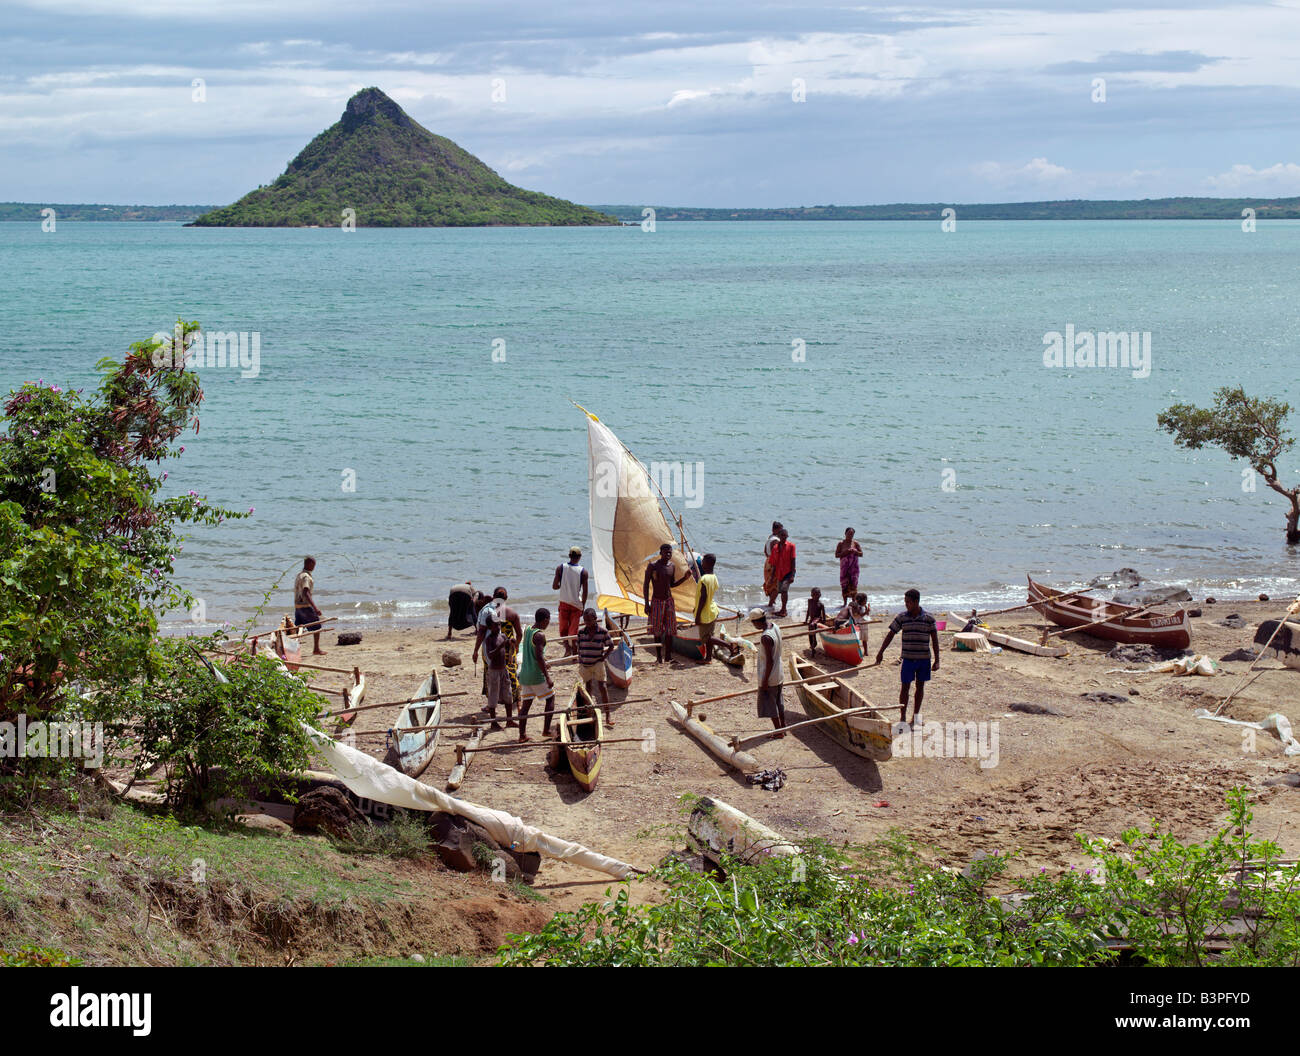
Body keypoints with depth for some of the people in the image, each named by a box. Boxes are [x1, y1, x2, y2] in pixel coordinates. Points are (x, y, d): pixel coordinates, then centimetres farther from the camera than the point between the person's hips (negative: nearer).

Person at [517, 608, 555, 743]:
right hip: (537, 675, -7)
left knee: (526, 703, 9)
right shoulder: (540, 635, -16)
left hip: (525, 674, 7)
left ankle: (522, 735, 6)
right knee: (550, 698, 10)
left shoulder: (527, 631, 10)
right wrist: (547, 677, -20)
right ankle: (546, 730, 9)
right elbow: (539, 657, -23)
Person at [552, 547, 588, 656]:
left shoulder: (560, 568, -7)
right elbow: (585, 592, -8)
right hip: (577, 603, -1)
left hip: (564, 603, 1)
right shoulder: (583, 572, -9)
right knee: (573, 629, 7)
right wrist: (583, 607, 4)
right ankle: (574, 651, 10)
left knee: (563, 629, 11)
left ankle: (567, 648, -7)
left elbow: (554, 586, -6)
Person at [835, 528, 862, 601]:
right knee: (844, 584, -1)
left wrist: (855, 552, -14)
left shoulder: (856, 543, 5)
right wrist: (845, 553, -16)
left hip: (853, 567, 0)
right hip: (844, 567, 0)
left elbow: (861, 554, 5)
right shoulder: (841, 543, 2)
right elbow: (836, 555, -2)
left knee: (853, 584, -5)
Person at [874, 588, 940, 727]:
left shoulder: (928, 618, -3)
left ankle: (916, 715, 20)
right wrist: (880, 653, 2)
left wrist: (937, 660, -3)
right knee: (905, 686, 0)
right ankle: (902, 717, 7)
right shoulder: (901, 617, 0)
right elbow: (890, 635, 5)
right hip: (908, 658, 0)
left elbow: (934, 639, 0)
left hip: (924, 658, 0)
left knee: (920, 686, 9)